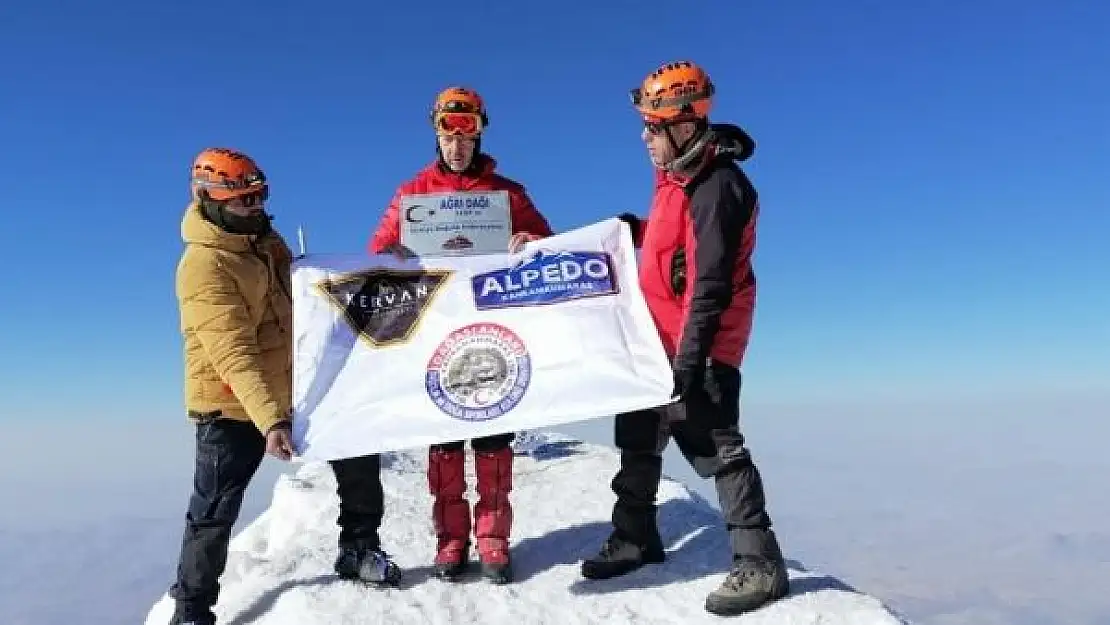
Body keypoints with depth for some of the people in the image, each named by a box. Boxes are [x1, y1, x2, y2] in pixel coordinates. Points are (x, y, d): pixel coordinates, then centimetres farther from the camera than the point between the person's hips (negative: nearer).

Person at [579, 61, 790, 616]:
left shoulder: (716, 186, -19)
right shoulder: (677, 174, 10)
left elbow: (711, 283, -24)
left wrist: (691, 357, -25)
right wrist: (636, 229, 11)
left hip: (698, 346, -10)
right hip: (659, 338, 10)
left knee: (715, 447, -6)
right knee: (639, 436, 17)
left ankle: (759, 562, 6)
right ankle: (635, 538, 32)